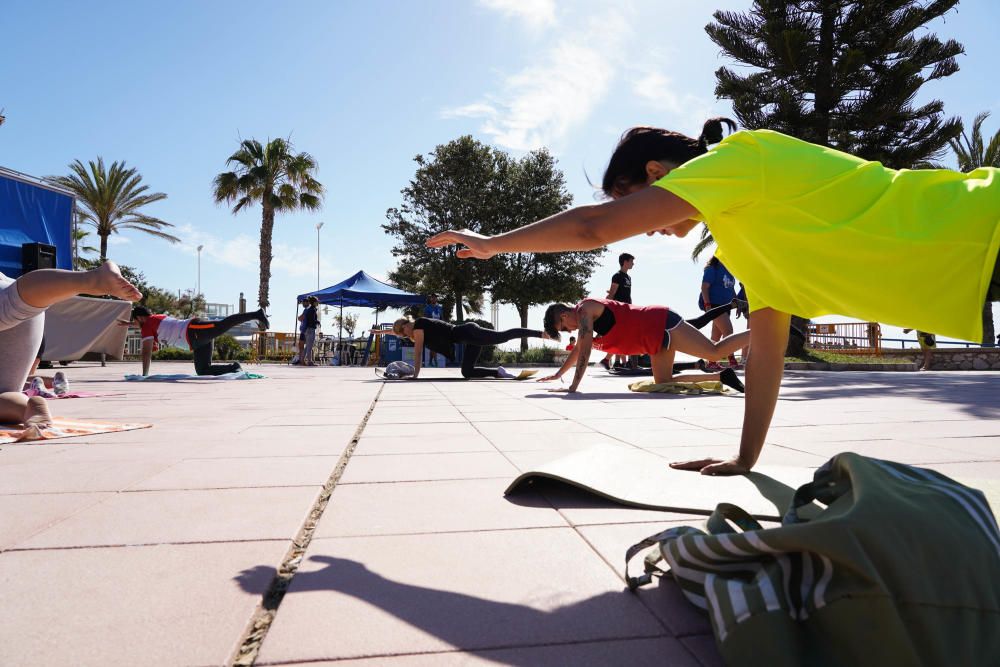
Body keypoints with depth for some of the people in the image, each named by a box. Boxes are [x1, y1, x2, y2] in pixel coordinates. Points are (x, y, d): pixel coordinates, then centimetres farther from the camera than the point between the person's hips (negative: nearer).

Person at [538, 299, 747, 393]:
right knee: (663, 382, 9)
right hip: (657, 337, 10)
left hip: (662, 324, -10)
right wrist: (558, 374, 34)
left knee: (715, 350, -14)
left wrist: (573, 387, -18)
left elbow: (585, 351, -19)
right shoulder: (586, 315, 17)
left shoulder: (585, 309, -12)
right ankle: (722, 376, 11)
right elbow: (578, 349, 32)